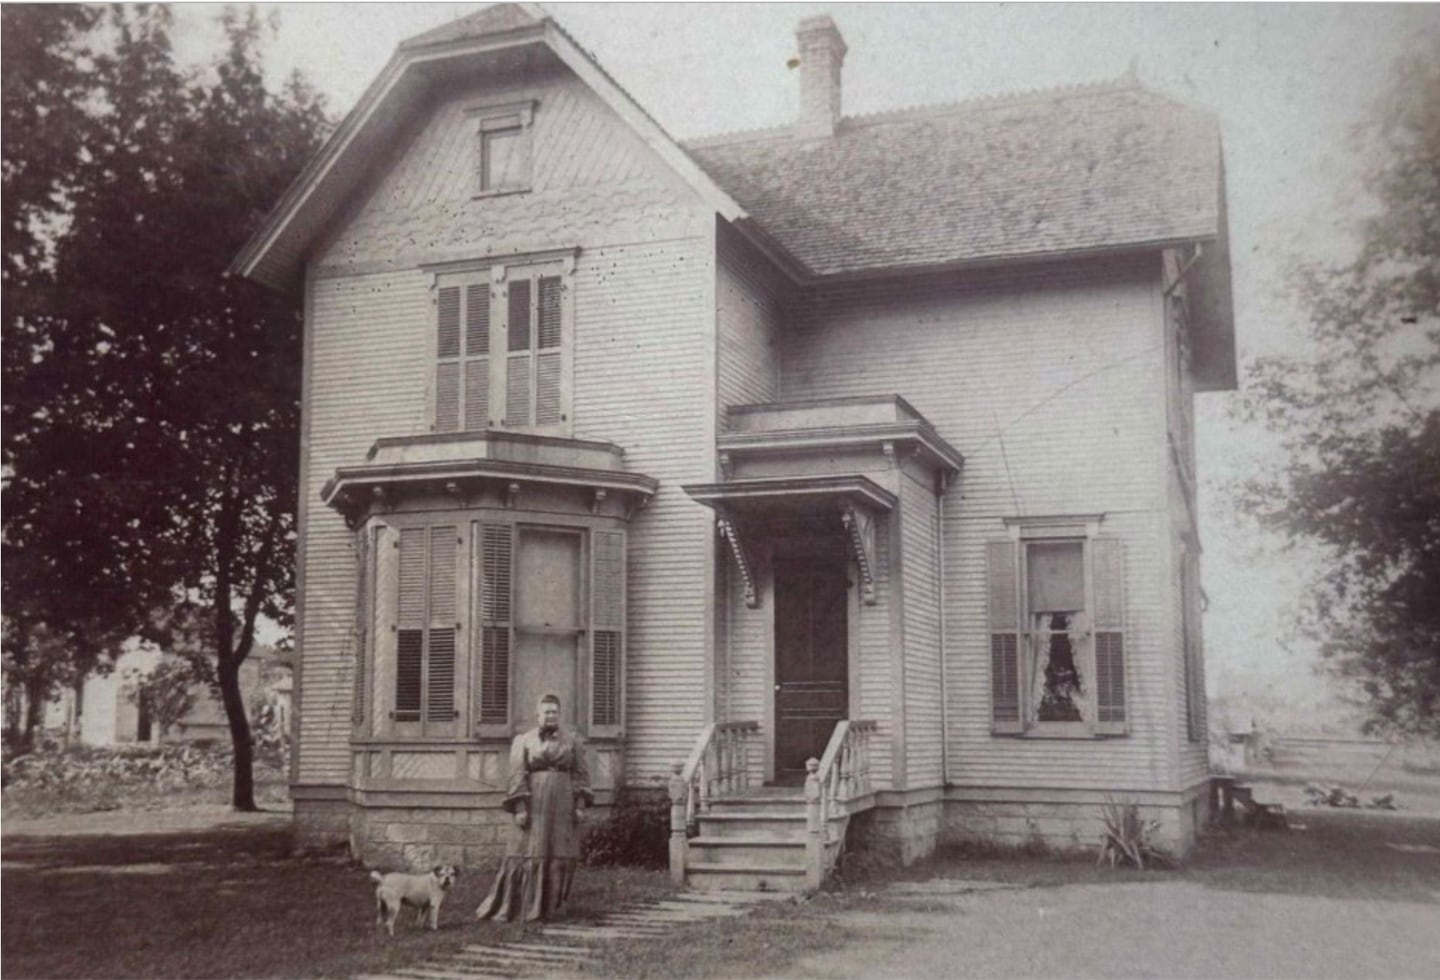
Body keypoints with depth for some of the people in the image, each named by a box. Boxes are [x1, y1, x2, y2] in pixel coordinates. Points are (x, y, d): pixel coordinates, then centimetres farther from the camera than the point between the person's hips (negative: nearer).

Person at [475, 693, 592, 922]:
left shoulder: (572, 740, 8)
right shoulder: (523, 741, 3)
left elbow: (581, 774, 6)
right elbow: (517, 776, -2)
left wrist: (580, 805, -3)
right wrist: (520, 807, -10)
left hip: (563, 805, 2)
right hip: (534, 803, -2)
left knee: (560, 856, 1)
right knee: (527, 854, -2)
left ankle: (548, 907, 10)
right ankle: (507, 906, 5)